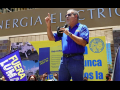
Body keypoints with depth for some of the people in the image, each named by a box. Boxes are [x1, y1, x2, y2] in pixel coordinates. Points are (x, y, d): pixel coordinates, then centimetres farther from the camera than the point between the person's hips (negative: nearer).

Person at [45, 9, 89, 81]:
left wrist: (69, 34, -13)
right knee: (61, 79, 11)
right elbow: (51, 38, 20)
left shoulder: (82, 27, 2)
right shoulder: (64, 30, 20)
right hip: (64, 59, 6)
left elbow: (83, 43, -13)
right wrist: (48, 25, 9)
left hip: (76, 59, -6)